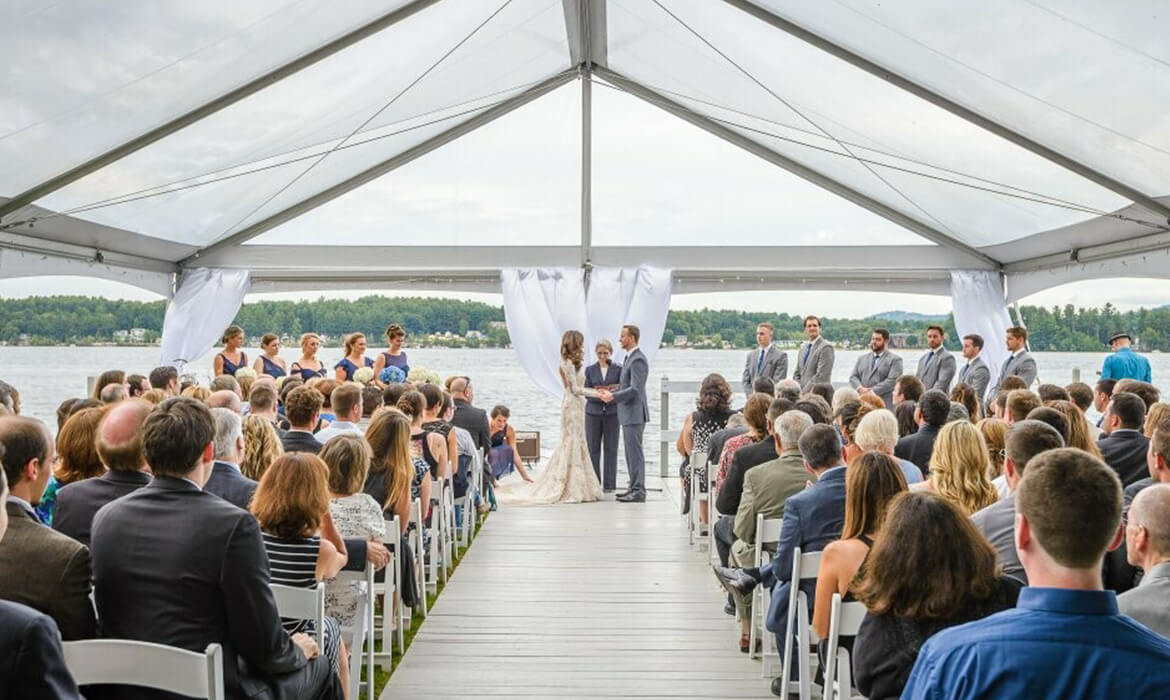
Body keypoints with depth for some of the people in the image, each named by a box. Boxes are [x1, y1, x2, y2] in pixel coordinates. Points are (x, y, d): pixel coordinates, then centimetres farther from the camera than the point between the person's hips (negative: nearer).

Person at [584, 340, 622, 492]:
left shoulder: (618, 369, 4)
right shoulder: (590, 370, 7)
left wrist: (611, 393, -20)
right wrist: (599, 395, -17)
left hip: (612, 413, -1)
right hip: (593, 412, 1)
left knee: (611, 449, 1)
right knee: (593, 448, 1)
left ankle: (609, 484, 7)